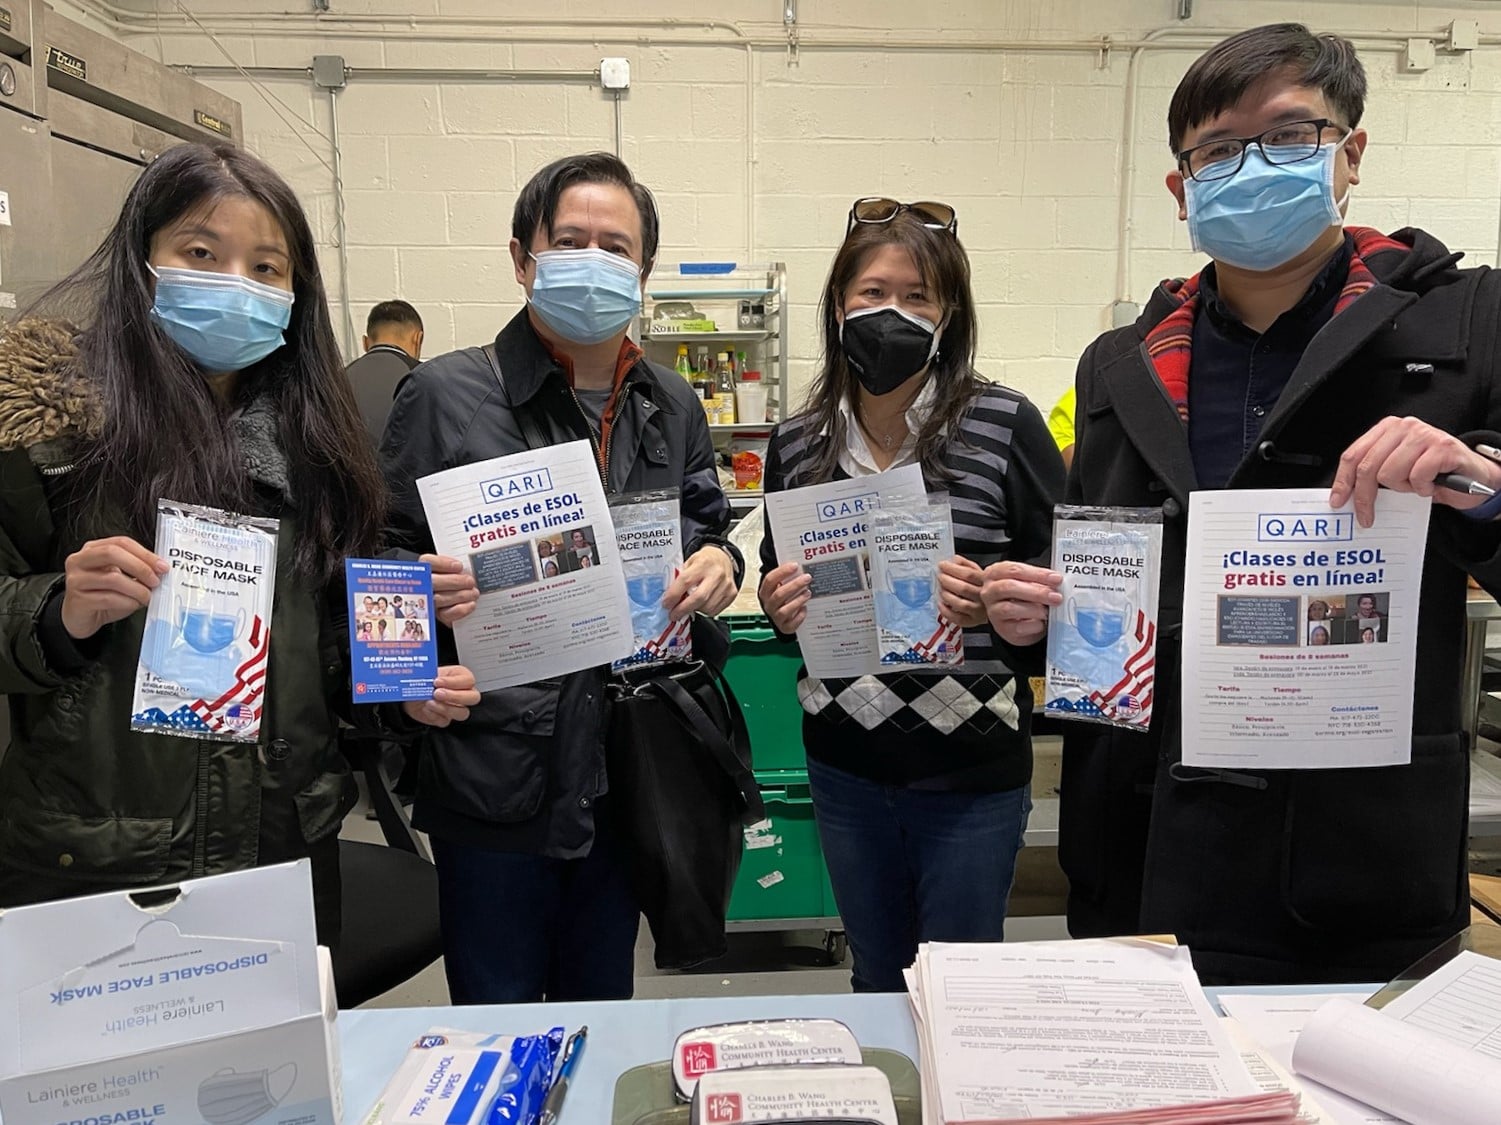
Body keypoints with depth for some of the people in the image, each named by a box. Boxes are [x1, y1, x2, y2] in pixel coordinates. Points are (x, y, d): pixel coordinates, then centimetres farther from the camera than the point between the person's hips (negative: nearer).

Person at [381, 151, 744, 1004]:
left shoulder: (672, 407, 7)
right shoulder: (447, 394, -6)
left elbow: (709, 529, 17)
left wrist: (720, 564, -6)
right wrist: (424, 593, -24)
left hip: (624, 769, 4)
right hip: (494, 769, -4)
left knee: (603, 1016, 23)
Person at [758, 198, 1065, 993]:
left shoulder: (1004, 426, -10)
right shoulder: (796, 443, 1)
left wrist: (997, 601, -24)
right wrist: (781, 607, -9)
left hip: (971, 768, -3)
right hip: (844, 762, 4)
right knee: (876, 979, 23)